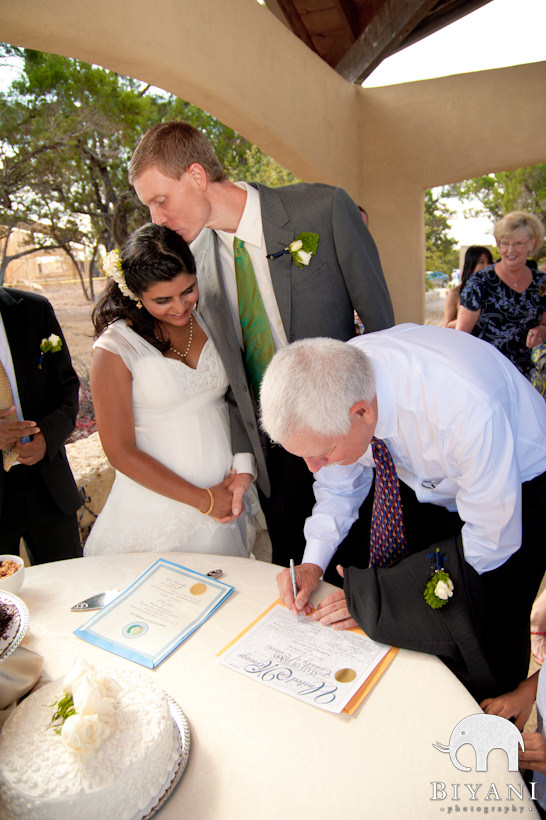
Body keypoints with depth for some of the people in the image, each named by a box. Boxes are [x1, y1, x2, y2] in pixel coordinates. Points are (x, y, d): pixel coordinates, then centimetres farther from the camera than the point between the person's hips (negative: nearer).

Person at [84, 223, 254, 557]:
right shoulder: (115, 348, -13)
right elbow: (121, 452, -11)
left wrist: (244, 469, -8)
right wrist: (203, 499, -10)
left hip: (226, 492, 4)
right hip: (161, 509, -4)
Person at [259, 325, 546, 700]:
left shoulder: (465, 406, -43)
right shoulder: (330, 382, -25)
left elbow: (491, 539, -27)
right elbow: (339, 483, -5)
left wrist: (378, 598, -22)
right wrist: (314, 563, -17)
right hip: (425, 484, 4)